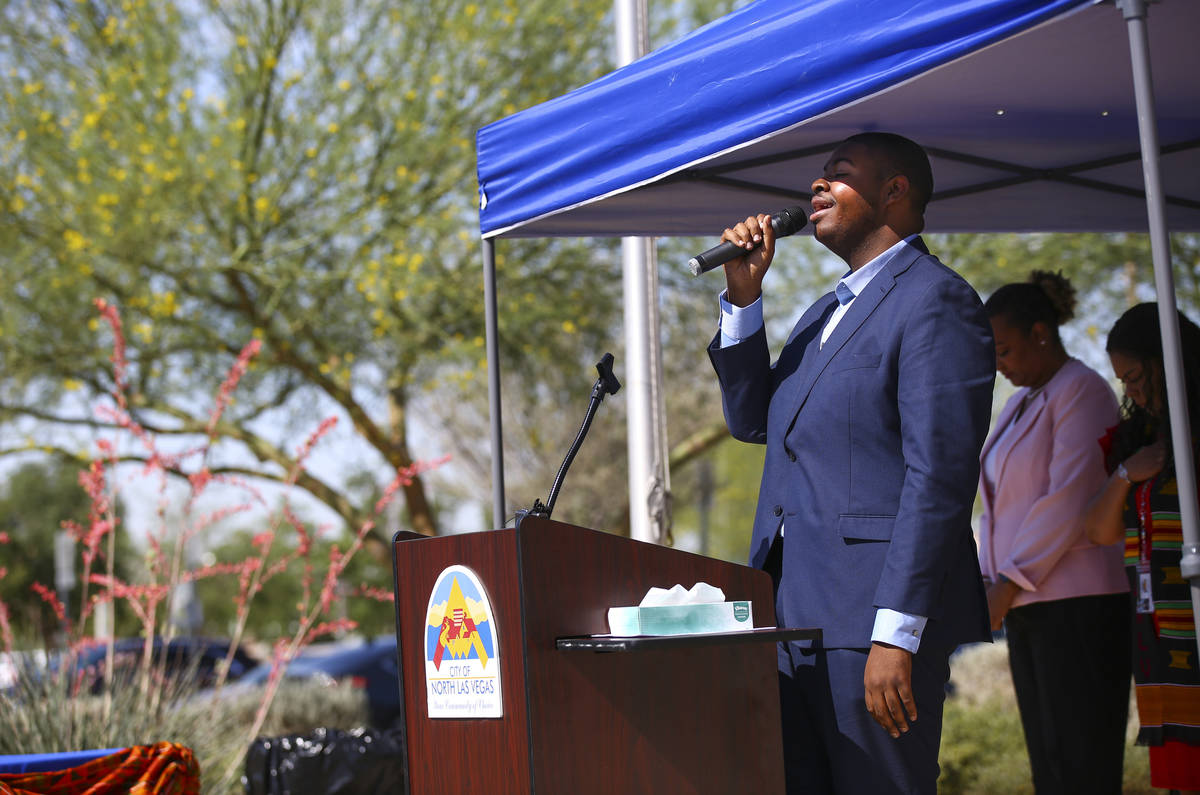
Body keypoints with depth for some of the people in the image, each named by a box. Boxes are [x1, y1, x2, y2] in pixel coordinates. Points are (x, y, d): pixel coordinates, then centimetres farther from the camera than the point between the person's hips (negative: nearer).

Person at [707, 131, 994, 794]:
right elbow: (753, 421, 23)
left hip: (872, 618, -9)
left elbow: (940, 478, -16)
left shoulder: (935, 300, -8)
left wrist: (895, 634, -21)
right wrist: (743, 297, 11)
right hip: (794, 616, 9)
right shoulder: (826, 312, 22)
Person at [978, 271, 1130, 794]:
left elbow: (1071, 498, -16)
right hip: (1027, 606, 9)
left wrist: (1009, 583, -15)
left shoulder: (1082, 390, -7)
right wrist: (988, 581, 8)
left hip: (1076, 603, -8)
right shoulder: (1021, 403, 20)